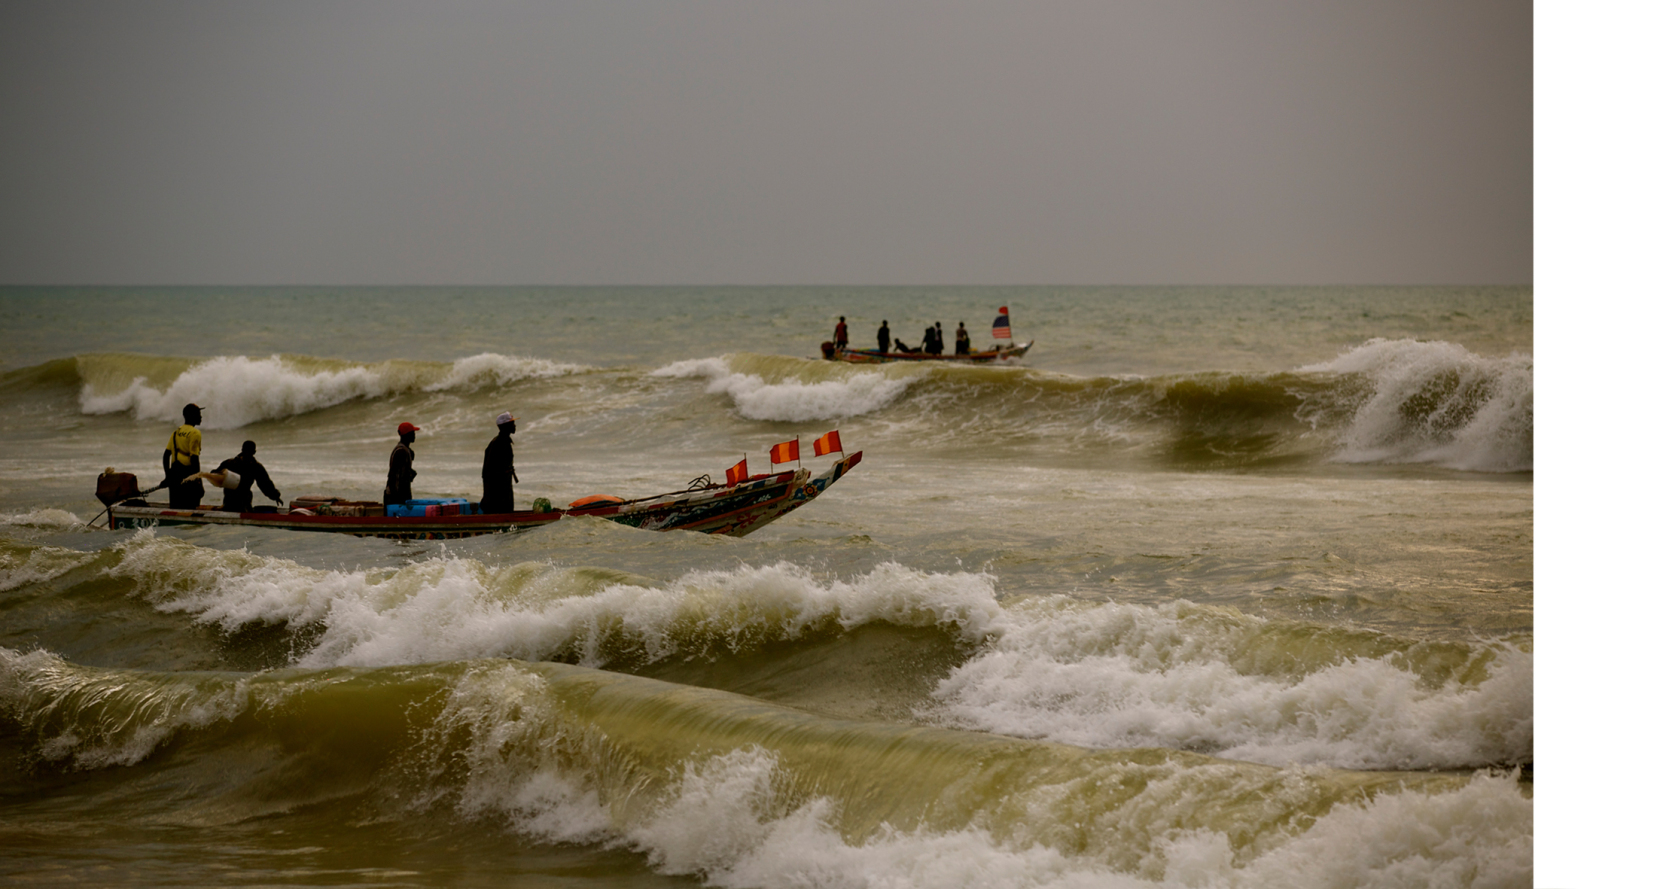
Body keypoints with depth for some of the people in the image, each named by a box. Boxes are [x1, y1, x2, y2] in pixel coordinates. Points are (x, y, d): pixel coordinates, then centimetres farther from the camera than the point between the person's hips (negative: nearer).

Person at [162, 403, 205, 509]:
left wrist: (168, 476, 21)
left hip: (174, 473, 7)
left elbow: (166, 455, 13)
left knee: (174, 508, 12)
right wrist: (199, 482, -13)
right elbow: (194, 458, -16)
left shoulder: (176, 432, 12)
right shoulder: (195, 433, -10)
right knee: (190, 508, -5)